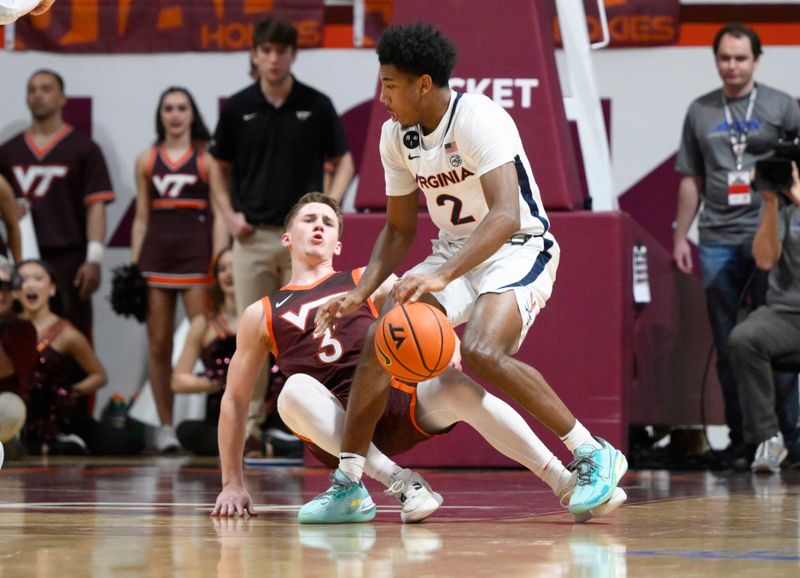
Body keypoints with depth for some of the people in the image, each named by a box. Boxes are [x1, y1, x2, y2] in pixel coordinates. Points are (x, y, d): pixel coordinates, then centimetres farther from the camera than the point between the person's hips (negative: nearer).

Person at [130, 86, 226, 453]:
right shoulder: (146, 161, 11)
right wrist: (133, 266, 7)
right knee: (158, 343, 3)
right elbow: (141, 218, 14)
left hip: (197, 249, -3)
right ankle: (165, 426, 8)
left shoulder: (207, 159, 2)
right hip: (156, 250, 3)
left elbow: (220, 215, 0)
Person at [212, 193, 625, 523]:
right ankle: (400, 483, -37)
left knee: (455, 385, -31)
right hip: (336, 429, 0)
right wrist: (232, 483, 12)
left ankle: (567, 485, -34)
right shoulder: (262, 315, 18)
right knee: (295, 389, -33)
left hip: (399, 406, 0)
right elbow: (234, 398, 19)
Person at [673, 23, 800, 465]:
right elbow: (691, 180, 18)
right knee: (727, 344, 4)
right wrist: (680, 236, 14)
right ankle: (739, 436, 10)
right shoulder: (700, 112, 14)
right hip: (718, 241, 3)